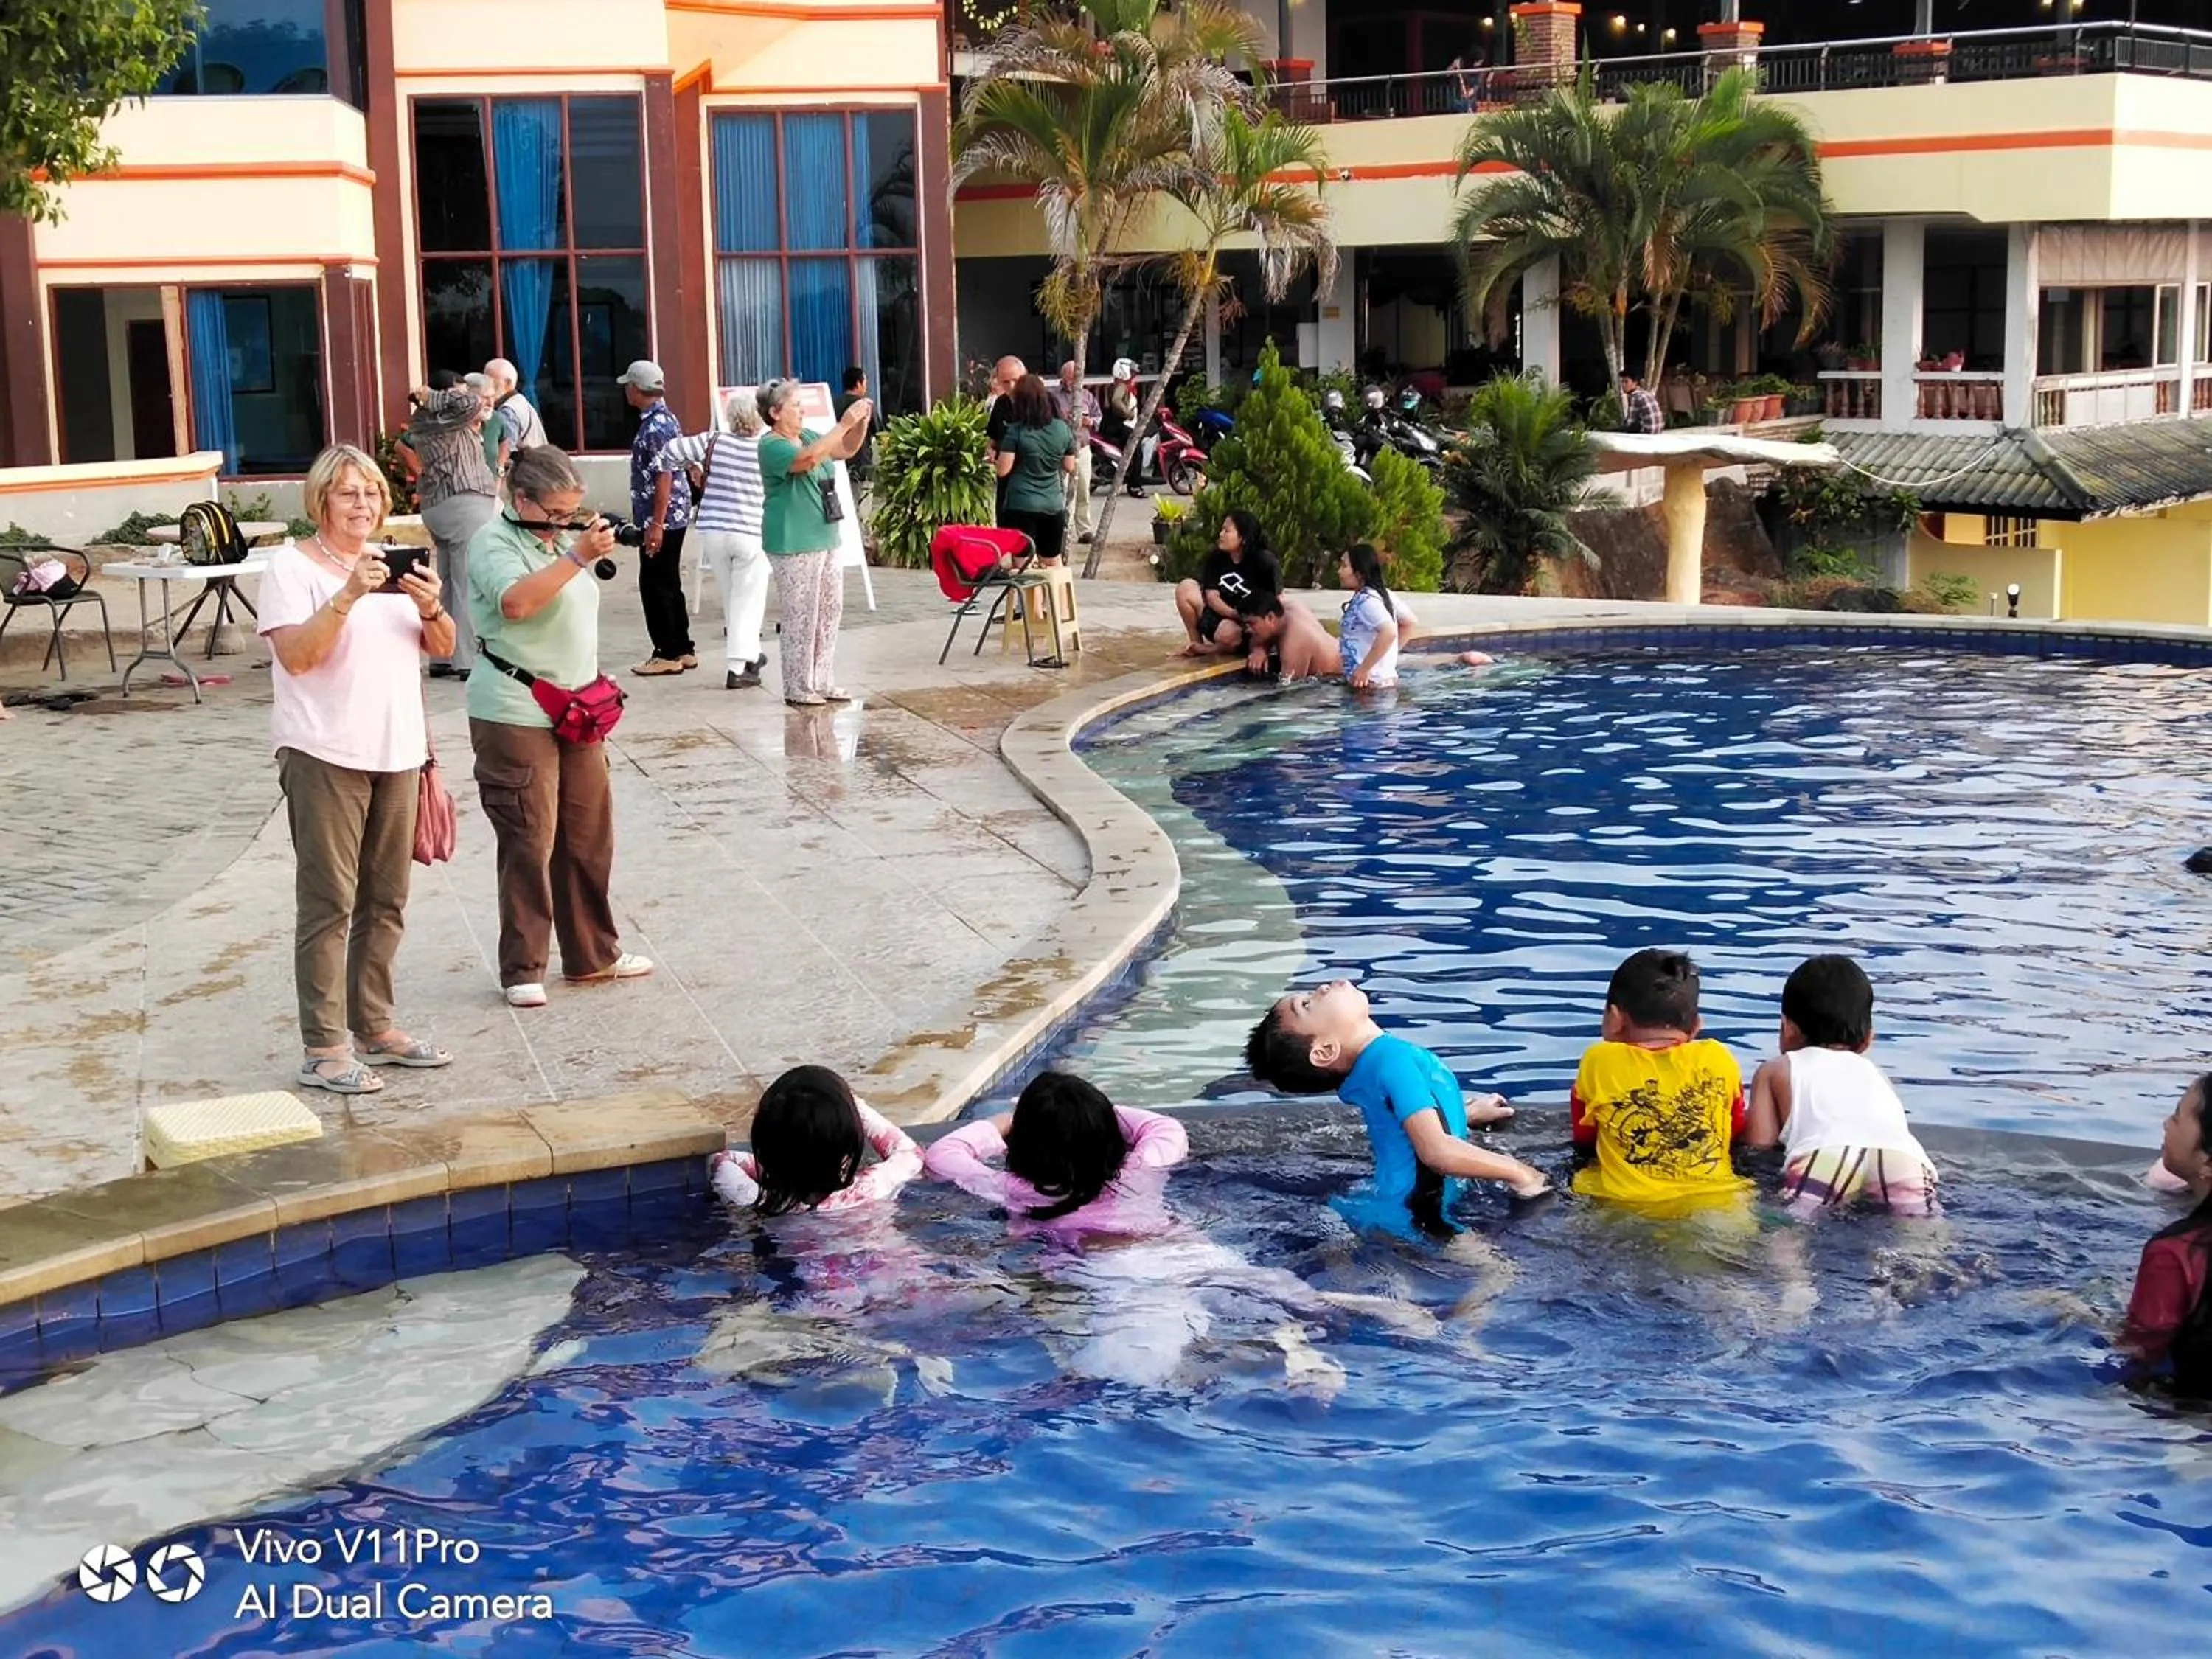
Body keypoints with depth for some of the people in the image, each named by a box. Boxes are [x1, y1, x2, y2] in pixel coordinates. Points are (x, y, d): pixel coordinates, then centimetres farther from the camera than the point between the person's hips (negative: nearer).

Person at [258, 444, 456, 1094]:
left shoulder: (390, 564, 15)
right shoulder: (293, 565, -4)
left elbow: (441, 646, 12)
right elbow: (295, 655, -16)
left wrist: (431, 608, -10)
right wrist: (348, 596, -26)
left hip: (396, 750, 7)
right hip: (324, 753, -6)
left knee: (386, 899, 11)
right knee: (329, 902, -6)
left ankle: (374, 1026, 22)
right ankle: (323, 1048, -3)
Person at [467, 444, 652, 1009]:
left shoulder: (560, 540, 17)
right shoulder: (495, 543, -10)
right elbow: (515, 603, -29)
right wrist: (578, 556, -30)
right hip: (517, 715, -8)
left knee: (589, 836, 11)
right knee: (530, 843, -6)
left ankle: (592, 955, 21)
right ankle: (522, 970, 2)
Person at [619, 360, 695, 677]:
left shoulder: (655, 427, -17)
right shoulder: (665, 418, 13)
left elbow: (664, 477, -22)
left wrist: (656, 524, -22)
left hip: (662, 519, -10)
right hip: (673, 517, 10)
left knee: (655, 585, -4)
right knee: (668, 584, 14)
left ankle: (668, 654, 1)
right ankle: (683, 650, 18)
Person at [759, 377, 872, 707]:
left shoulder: (806, 436, 13)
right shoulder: (771, 445, -13)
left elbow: (846, 450, 19)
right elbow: (808, 459, -29)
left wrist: (861, 421, 0)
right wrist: (844, 424, -28)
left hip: (825, 540, 9)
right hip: (793, 546, -9)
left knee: (830, 612, 11)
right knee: (801, 618, -5)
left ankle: (823, 681, 19)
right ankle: (798, 689, 2)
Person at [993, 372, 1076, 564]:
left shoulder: (1015, 431, -11)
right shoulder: (1062, 429, 2)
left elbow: (1003, 470, -12)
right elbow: (1070, 467, 10)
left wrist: (993, 461, 8)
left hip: (1022, 505, -4)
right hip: (1054, 505, 4)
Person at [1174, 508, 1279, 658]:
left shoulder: (1263, 561, -14)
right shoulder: (1216, 559, -2)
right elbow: (1212, 596, -8)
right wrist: (1234, 614, -26)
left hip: (1249, 628, -5)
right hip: (1220, 616, 5)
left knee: (1228, 632, -40)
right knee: (1185, 588, -14)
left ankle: (1206, 650, -5)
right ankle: (1196, 641, -2)